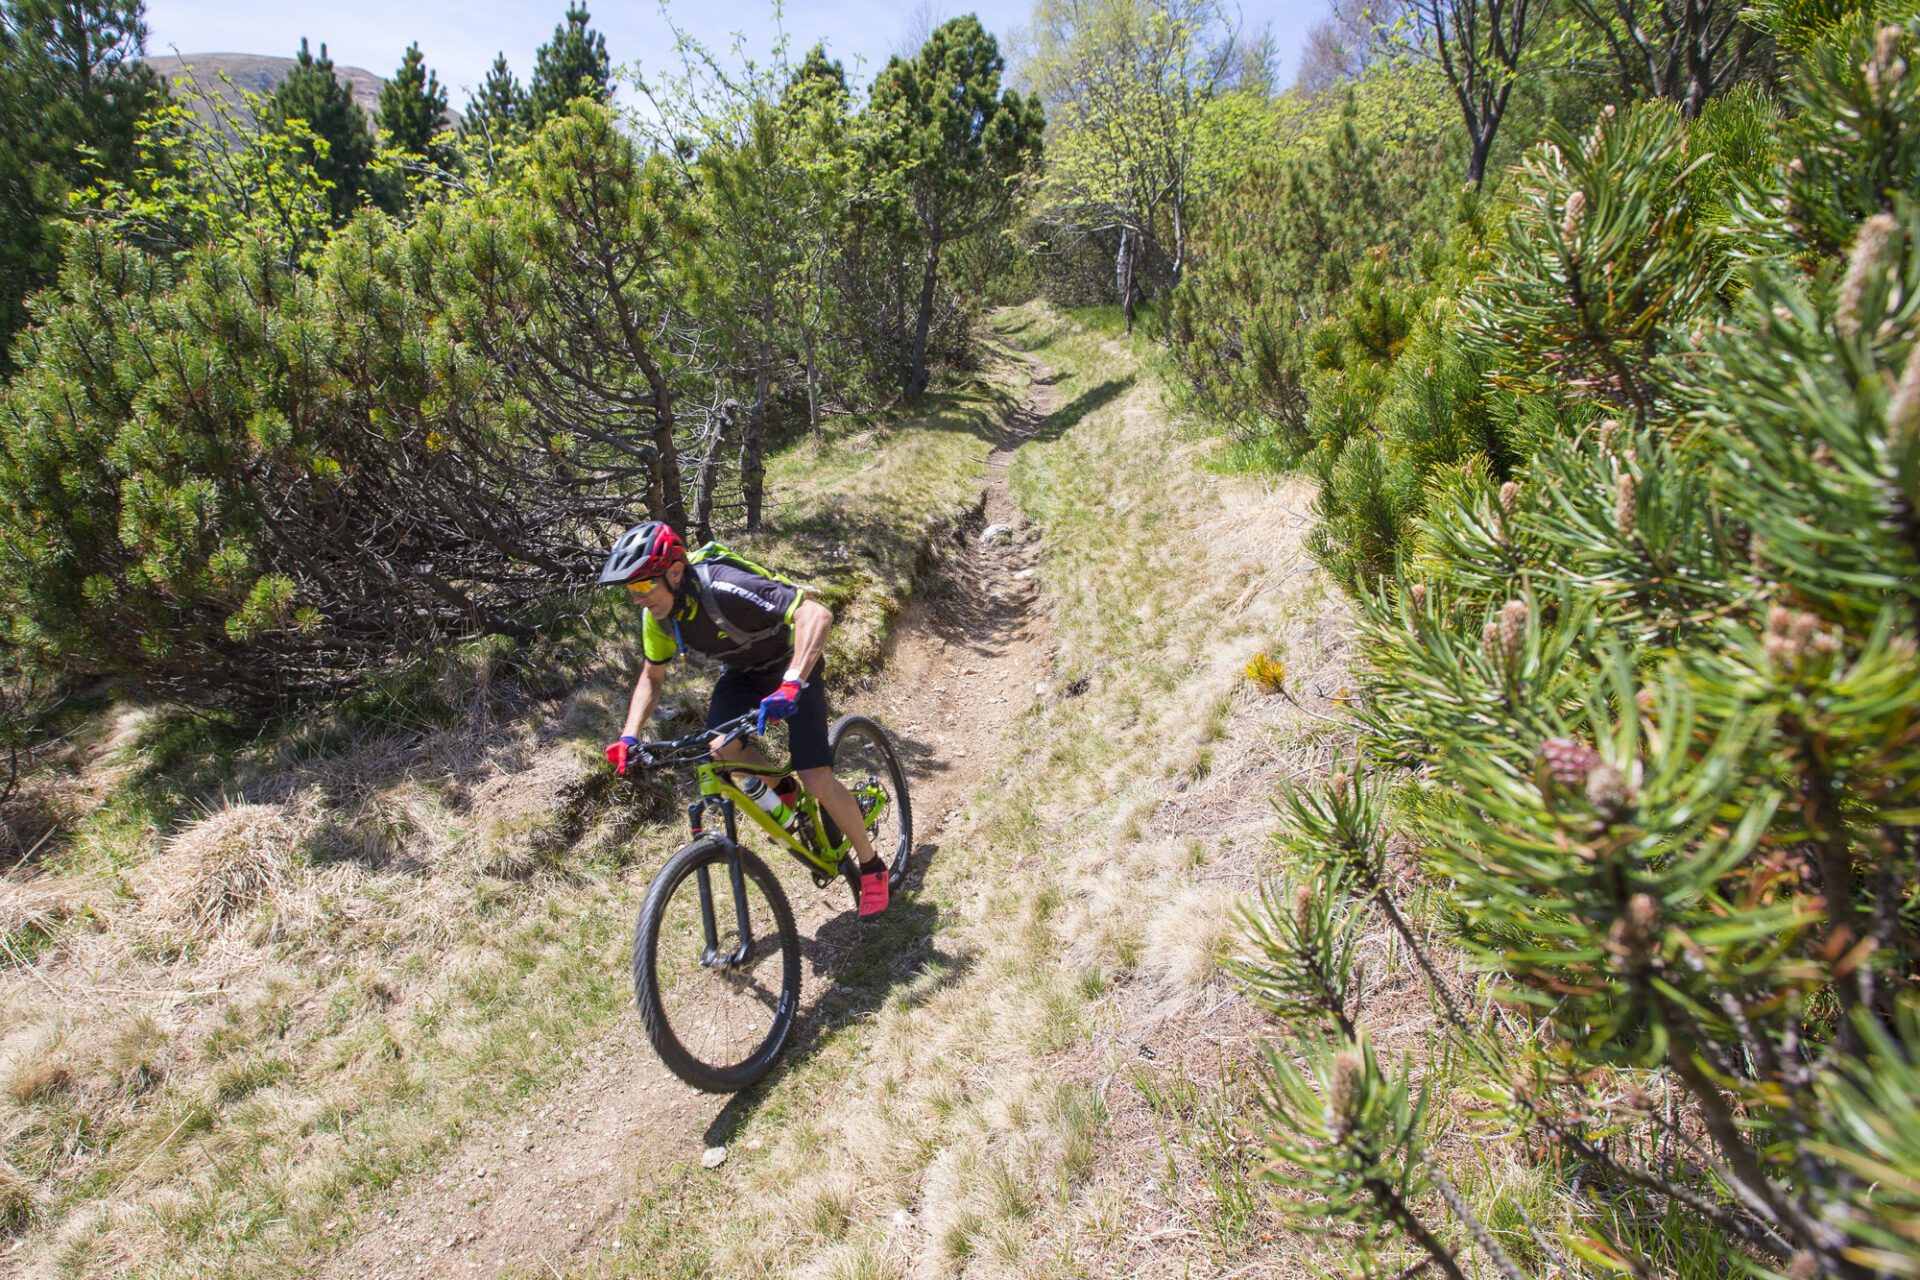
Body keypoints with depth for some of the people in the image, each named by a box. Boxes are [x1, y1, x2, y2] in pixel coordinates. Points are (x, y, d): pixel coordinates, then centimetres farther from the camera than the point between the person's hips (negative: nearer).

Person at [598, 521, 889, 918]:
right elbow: (651, 678, 3)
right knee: (721, 747, -22)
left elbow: (817, 614, -46)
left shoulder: (724, 588, -37)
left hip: (793, 666, -6)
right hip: (742, 673, 6)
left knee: (817, 781, -14)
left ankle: (872, 867, 8)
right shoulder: (657, 614, -15)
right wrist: (629, 737, -12)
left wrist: (791, 685, -57)